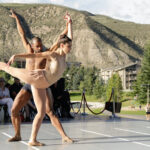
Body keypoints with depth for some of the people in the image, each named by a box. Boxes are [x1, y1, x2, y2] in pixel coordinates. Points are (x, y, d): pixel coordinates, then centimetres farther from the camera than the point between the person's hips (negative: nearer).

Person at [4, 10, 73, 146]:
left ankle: (64, 137, -17)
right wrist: (17, 18, 18)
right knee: (14, 110, -3)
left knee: (50, 112, -17)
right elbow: (22, 34, 13)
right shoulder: (30, 51, 5)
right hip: (28, 87, 4)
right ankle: (18, 135, 14)